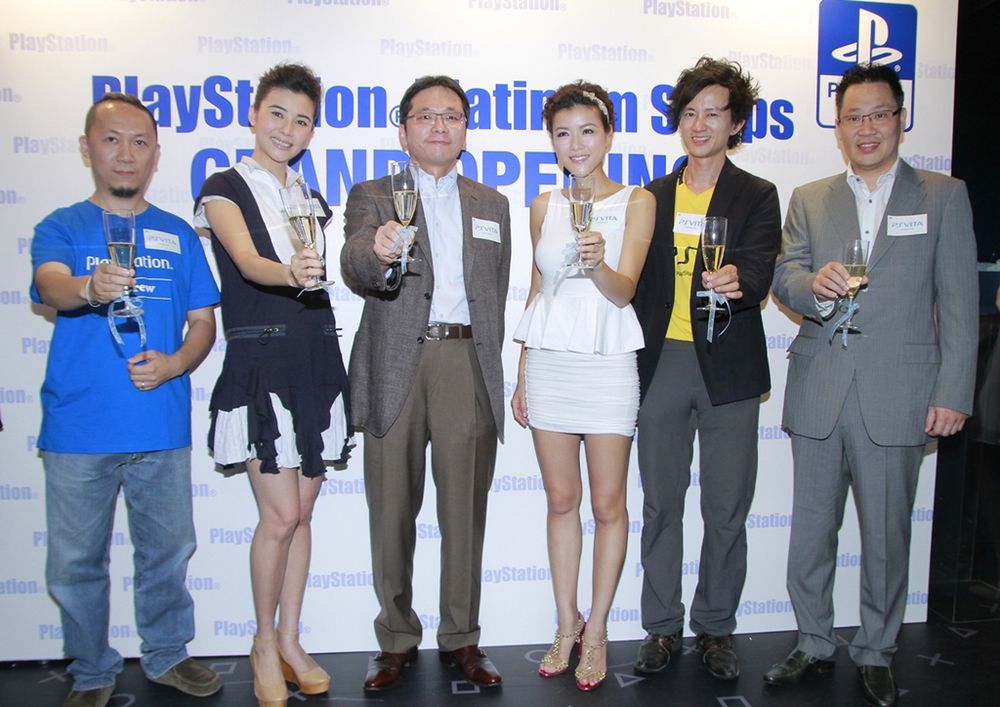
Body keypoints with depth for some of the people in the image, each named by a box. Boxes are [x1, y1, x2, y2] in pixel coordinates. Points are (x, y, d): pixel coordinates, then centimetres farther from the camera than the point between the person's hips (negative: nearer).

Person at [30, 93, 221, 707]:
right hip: (77, 428, -1)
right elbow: (51, 285, -17)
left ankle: (168, 655, 32)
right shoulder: (61, 228, 4)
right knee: (77, 561, 8)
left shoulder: (179, 235, 9)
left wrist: (176, 362, -12)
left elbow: (204, 322, 9)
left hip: (162, 425, 2)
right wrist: (90, 287, -40)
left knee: (168, 551, 11)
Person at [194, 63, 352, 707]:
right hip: (260, 358, -5)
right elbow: (248, 262, -19)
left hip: (317, 358, 5)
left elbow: (336, 269, 13)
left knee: (301, 511, 10)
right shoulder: (225, 190, 0)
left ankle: (290, 643, 24)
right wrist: (289, 272, -37)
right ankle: (265, 644, 17)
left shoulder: (313, 200, 17)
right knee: (281, 515, -6)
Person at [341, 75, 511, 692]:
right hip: (396, 368, -1)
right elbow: (355, 266, -12)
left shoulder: (492, 204, 18)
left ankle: (461, 639, 20)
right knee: (392, 512, 5)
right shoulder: (373, 196, 9)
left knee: (465, 511, 6)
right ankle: (397, 640, 21)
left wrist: (487, 369, 12)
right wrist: (378, 253, -35)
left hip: (467, 365, 2)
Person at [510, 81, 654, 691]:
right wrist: (522, 374, 12)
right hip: (548, 362, 3)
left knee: (608, 504, 4)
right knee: (561, 500, 10)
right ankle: (566, 623, 24)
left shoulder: (636, 201, -1)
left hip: (607, 365, -3)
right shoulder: (545, 205, 10)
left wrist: (597, 263, -33)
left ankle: (597, 629, 20)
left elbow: (624, 290, -11)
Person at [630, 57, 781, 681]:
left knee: (727, 509, 6)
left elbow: (759, 274, -11)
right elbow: (636, 283, 11)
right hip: (661, 365, 2)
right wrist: (631, 362, 6)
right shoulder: (653, 197, 11)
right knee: (660, 504, 8)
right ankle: (662, 626, 23)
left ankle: (716, 628, 25)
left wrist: (737, 281, -35)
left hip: (728, 369, -2)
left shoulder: (758, 197, 5)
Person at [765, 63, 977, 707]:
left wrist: (952, 393, -4)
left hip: (897, 394, -2)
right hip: (818, 392, 2)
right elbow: (783, 276, 3)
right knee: (811, 529, 10)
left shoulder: (944, 196, 7)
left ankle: (876, 654, 26)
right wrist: (816, 284, -21)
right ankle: (814, 645, 27)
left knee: (886, 535, 7)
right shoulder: (808, 200, 13)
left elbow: (959, 303, 2)